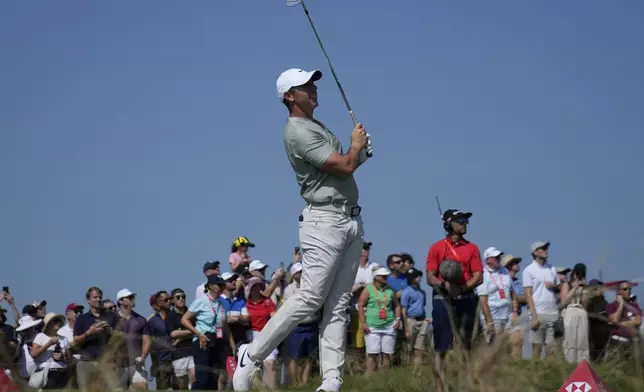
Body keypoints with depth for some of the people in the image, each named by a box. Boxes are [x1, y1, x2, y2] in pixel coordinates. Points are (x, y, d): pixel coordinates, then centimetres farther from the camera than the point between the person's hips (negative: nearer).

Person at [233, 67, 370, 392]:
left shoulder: (319, 127, 19)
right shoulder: (297, 132, -12)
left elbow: (346, 166, 22)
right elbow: (343, 166, -16)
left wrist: (358, 149, 3)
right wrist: (357, 144, 4)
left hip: (352, 220, 9)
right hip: (325, 221, -9)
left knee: (338, 305, 2)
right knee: (310, 298, -13)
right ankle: (252, 356, -3)